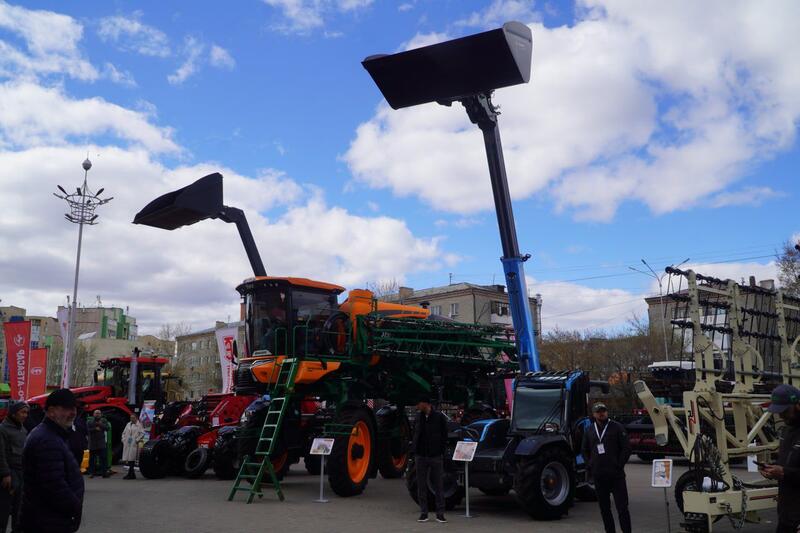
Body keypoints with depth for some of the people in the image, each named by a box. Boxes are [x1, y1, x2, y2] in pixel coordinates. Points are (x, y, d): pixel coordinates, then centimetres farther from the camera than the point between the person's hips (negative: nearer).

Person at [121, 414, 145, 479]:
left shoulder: (139, 425, -1)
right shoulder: (128, 424, 17)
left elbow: (142, 433, -9)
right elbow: (124, 433, 21)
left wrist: (137, 440, -12)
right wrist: (123, 439, 8)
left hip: (134, 445, -6)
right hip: (127, 444, 6)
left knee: (131, 459, -8)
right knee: (128, 459, 6)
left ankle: (130, 474, -7)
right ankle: (132, 475, 14)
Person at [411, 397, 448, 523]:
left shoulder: (439, 417, -4)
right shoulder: (418, 417, 7)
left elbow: (444, 437, 0)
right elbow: (415, 435, 12)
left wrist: (441, 452, -5)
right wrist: (414, 450, 2)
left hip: (436, 456, -3)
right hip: (420, 456, 3)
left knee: (438, 486, 2)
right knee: (421, 486, 6)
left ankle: (440, 513, 10)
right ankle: (423, 513, 14)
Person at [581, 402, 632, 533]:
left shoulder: (617, 427, 0)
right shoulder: (589, 431, 10)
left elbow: (626, 448, -2)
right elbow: (584, 451, 18)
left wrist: (619, 465, -7)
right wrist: (591, 466, 7)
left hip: (616, 475, -4)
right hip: (598, 476, 4)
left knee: (622, 506, -4)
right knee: (604, 508, 9)